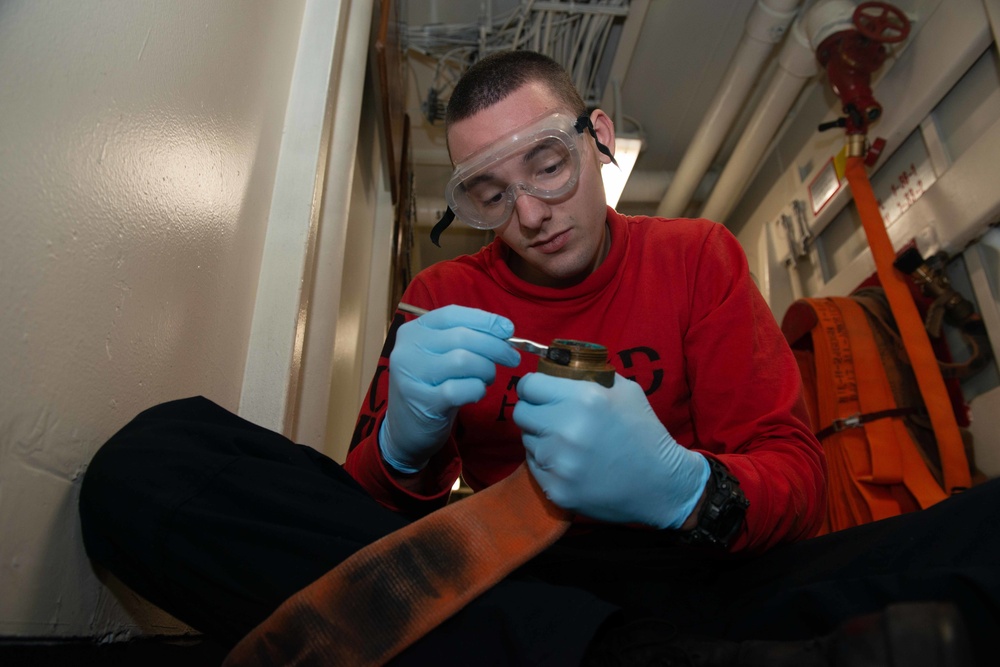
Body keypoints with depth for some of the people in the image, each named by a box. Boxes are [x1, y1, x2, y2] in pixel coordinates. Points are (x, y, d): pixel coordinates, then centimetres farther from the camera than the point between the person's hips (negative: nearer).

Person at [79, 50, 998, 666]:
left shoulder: (698, 258, 7)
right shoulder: (440, 300, 7)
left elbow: (797, 477, 0)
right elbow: (370, 507, 5)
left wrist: (683, 490, -23)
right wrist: (406, 444, -19)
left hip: (686, 581, 0)